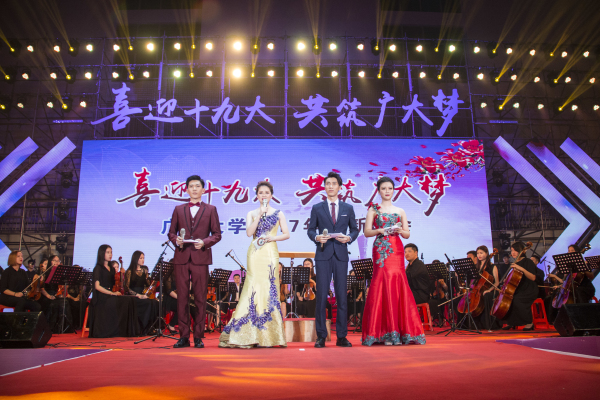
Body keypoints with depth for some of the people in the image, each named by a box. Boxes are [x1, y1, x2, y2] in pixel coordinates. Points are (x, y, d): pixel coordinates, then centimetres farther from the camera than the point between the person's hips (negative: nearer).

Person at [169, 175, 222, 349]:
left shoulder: (210, 209, 10)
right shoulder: (178, 209, 16)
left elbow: (217, 234, 6)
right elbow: (171, 232, 15)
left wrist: (204, 242, -12)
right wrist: (176, 240, -7)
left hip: (201, 258, -2)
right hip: (181, 258, 2)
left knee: (200, 298, -1)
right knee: (182, 298, 2)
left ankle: (198, 337, 7)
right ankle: (183, 337, 9)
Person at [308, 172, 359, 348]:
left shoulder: (348, 208, 12)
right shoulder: (317, 208, 10)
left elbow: (355, 229, 15)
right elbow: (310, 229, 10)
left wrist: (349, 238, -6)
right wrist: (316, 237, -11)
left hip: (341, 255, 1)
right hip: (323, 255, -1)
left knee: (342, 296, 2)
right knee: (321, 296, -3)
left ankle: (341, 336, 10)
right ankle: (321, 336, 5)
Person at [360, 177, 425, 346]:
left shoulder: (400, 211, 16)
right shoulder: (373, 209, 9)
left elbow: (407, 234, 13)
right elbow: (367, 232, 2)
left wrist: (400, 230, -8)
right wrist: (379, 230, -16)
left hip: (396, 250, 3)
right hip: (380, 250, -2)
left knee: (398, 285, -4)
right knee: (382, 285, -8)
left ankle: (398, 332, 3)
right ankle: (385, 333, -3)